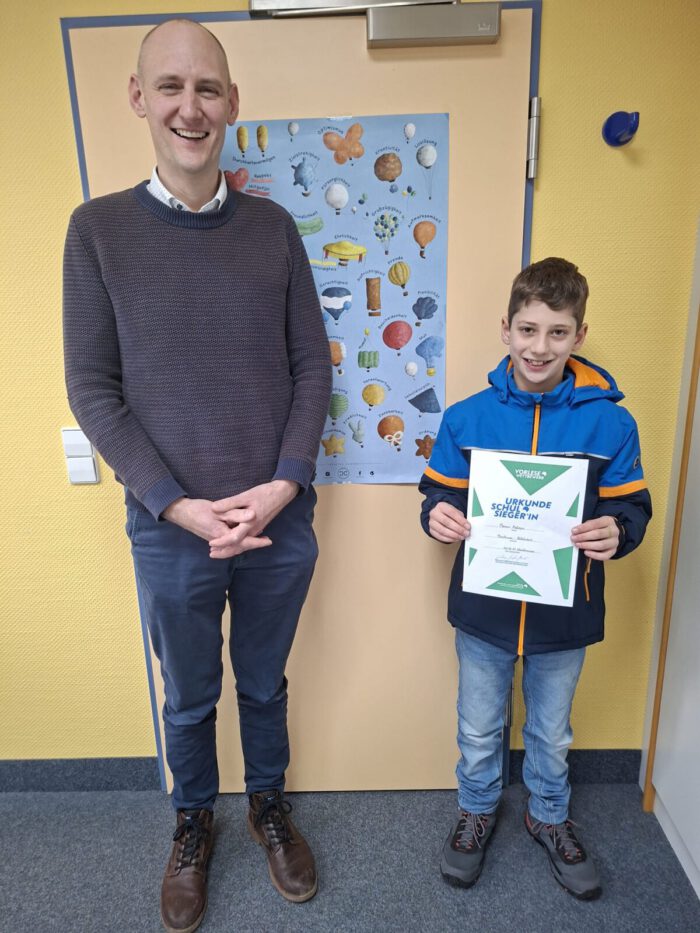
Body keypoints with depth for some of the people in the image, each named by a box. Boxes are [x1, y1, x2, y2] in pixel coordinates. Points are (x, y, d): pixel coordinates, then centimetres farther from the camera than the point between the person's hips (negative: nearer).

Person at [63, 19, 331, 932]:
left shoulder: (274, 227, 1)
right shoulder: (98, 228, -3)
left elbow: (313, 367, 0)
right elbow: (92, 389, -6)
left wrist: (283, 485, -12)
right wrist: (182, 507, -14)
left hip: (280, 523, 2)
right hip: (170, 532, -1)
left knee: (265, 684, 22)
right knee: (190, 699, 20)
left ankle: (269, 806, 49)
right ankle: (194, 823, 49)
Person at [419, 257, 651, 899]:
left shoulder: (609, 423, -10)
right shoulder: (466, 418, -8)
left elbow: (632, 509, -4)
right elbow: (440, 493, -1)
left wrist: (616, 533, -26)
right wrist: (438, 517, -22)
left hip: (565, 613, 0)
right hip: (483, 609, 0)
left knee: (552, 733, 25)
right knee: (479, 730, 21)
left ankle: (550, 816, 53)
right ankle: (477, 810, 50)